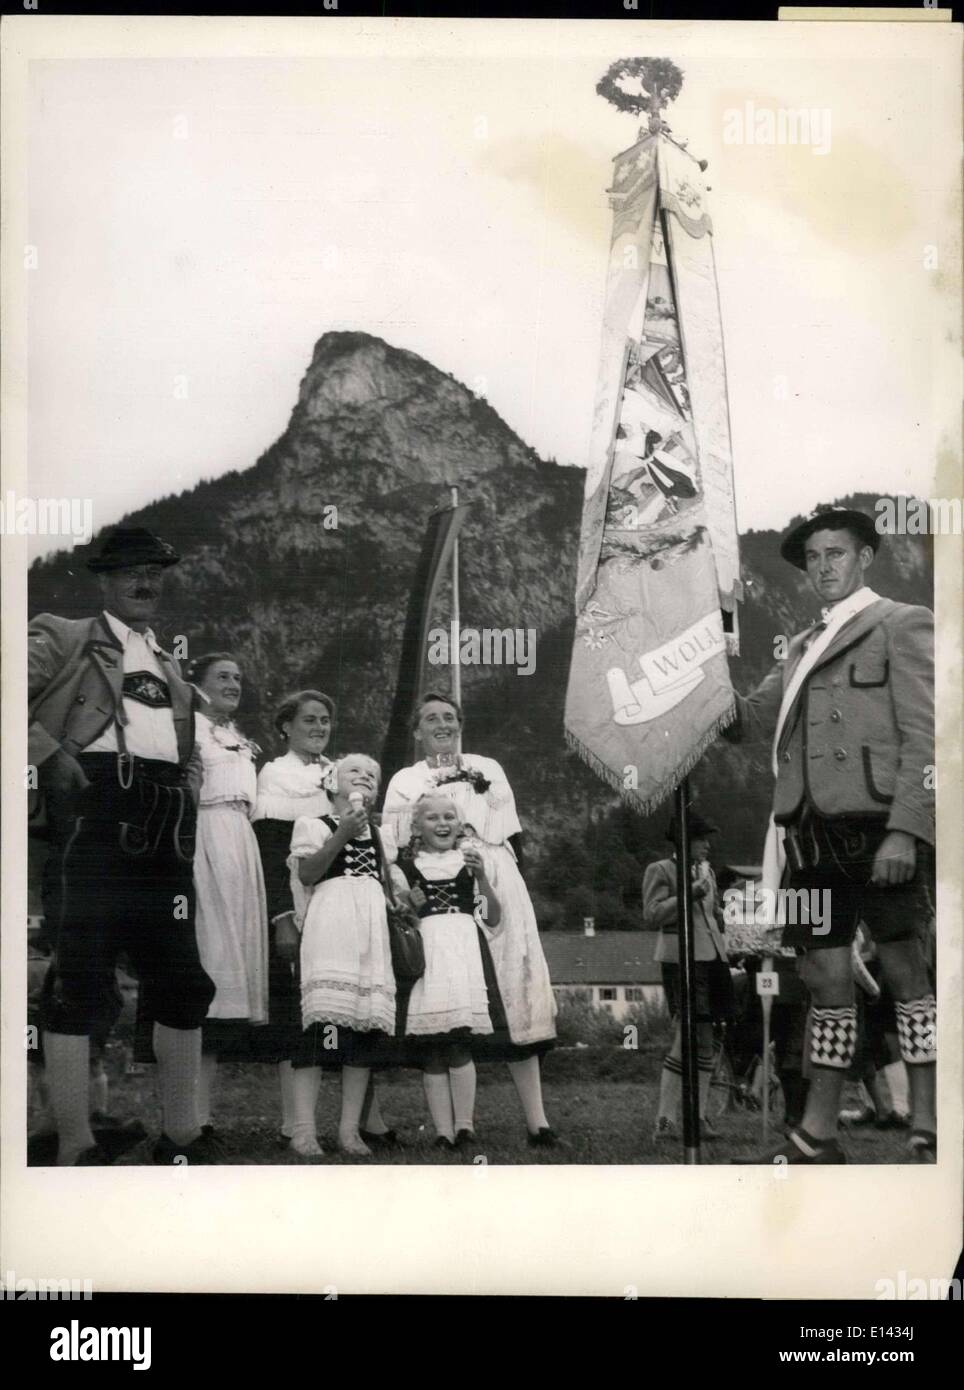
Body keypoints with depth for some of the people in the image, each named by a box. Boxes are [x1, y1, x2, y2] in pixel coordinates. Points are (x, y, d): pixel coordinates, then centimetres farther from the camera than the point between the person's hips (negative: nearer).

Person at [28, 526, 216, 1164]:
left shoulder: (169, 665, 27)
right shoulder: (61, 638, 8)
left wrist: (190, 792, 16)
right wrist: (49, 752, -14)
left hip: (162, 836, 7)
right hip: (93, 817, -7)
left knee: (184, 988, 9)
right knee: (78, 986, -7)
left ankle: (182, 1137, 19)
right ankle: (76, 1149, -2)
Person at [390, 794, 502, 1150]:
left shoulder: (469, 859, 14)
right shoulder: (404, 866, 14)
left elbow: (493, 919, 9)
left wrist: (482, 877, -4)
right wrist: (407, 903, -6)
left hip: (463, 949, 0)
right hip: (424, 951, 0)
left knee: (459, 1042, -14)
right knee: (431, 1051, -6)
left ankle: (464, 1124, -11)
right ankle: (443, 1131, -7)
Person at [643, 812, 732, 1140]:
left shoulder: (706, 871, 20)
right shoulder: (660, 870, -1)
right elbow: (651, 917, -10)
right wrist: (690, 894, -15)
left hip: (712, 958, 8)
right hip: (681, 959, -8)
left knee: (705, 1041, 7)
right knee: (687, 1038, -13)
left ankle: (699, 1117, 12)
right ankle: (665, 1121, -9)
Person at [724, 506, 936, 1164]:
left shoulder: (903, 625, 1)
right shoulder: (803, 647, 21)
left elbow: (924, 737, -7)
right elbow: (745, 721, 20)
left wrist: (905, 830, -17)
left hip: (877, 827, -6)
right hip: (811, 833, 6)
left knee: (905, 971, -1)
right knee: (826, 982, 8)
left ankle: (928, 1133, 3)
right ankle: (817, 1137, 12)